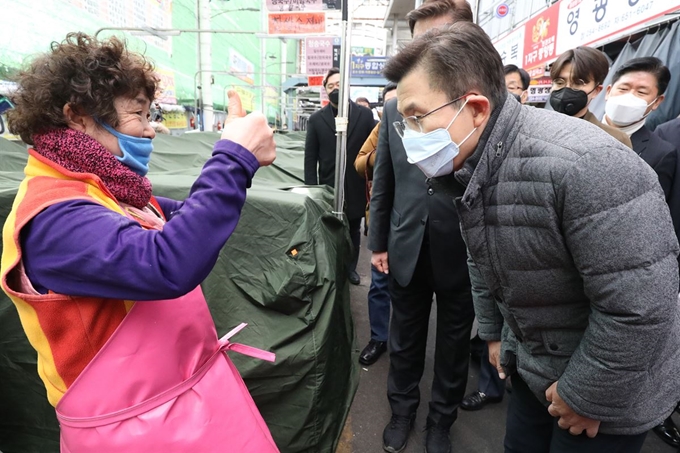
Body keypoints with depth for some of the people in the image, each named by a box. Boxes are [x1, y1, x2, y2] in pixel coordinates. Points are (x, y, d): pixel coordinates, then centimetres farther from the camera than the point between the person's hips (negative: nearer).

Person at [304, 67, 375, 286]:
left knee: (354, 230, 15)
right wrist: (311, 189, -6)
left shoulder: (365, 115, 1)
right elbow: (310, 157, 0)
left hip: (356, 187, 1)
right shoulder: (316, 119, 2)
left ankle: (351, 267, 33)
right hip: (329, 187, 0)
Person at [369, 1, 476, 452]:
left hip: (463, 254, -2)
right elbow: (383, 182, 6)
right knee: (404, 342, 19)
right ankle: (402, 410, 45)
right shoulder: (395, 107, 1)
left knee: (454, 346, 18)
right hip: (407, 250, 3)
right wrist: (378, 241, 7)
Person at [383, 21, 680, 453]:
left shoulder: (583, 164, -32)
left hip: (611, 387, -7)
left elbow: (642, 306, -30)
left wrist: (586, 394, -18)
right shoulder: (467, 167, -4)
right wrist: (496, 333, 13)